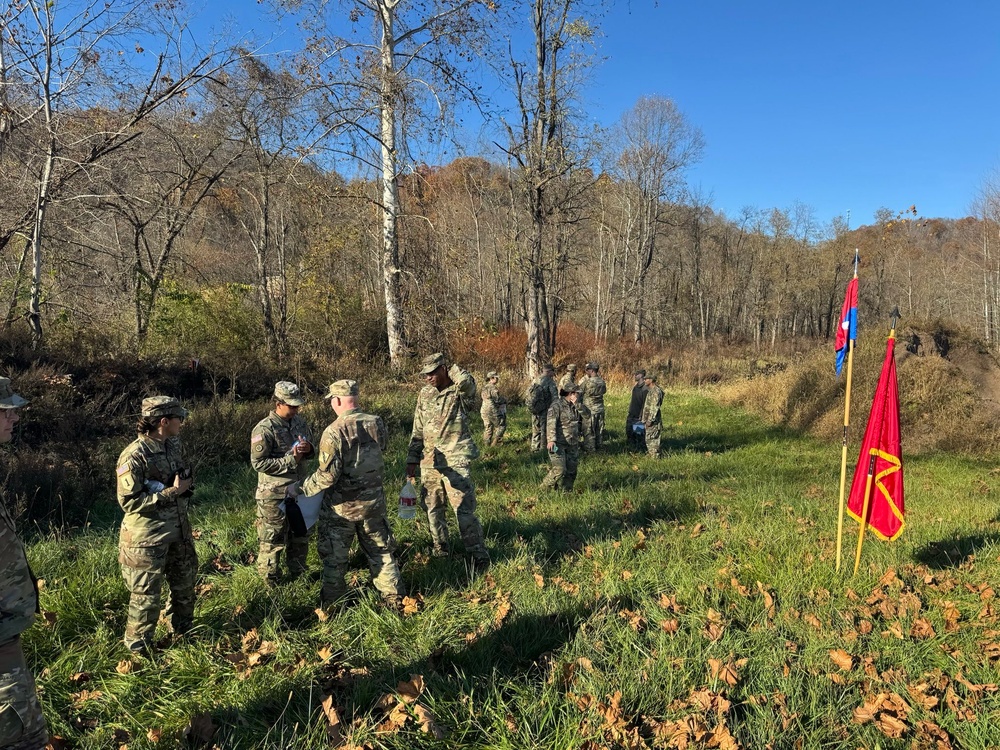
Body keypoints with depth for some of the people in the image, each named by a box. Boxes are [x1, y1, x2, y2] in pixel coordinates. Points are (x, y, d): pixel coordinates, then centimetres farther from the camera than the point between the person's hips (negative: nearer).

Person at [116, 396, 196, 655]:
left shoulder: (172, 445, 2)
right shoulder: (134, 456, -21)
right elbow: (129, 502, -23)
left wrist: (186, 484, 0)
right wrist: (172, 492, -23)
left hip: (179, 531, 8)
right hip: (147, 538, -8)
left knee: (185, 584, 22)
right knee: (146, 595, 6)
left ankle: (182, 629, 43)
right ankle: (138, 647, 26)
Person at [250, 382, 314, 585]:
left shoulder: (299, 422, 3)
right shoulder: (264, 429, -19)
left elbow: (311, 445, 15)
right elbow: (258, 463, -20)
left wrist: (308, 448, -10)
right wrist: (290, 460, -23)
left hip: (298, 491, 7)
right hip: (274, 495, -7)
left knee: (300, 535, 20)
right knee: (273, 540, 5)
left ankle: (298, 575, 38)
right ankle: (271, 583, 22)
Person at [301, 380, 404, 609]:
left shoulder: (334, 431, -22)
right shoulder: (377, 423, -7)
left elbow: (328, 474, -23)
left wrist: (306, 487, -6)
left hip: (342, 506, -4)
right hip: (373, 502, 4)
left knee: (334, 556, 16)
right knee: (381, 551, 18)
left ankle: (332, 602, 30)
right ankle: (394, 597, 24)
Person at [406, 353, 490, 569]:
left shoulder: (460, 392, -7)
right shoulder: (424, 395, 9)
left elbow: (466, 381, -33)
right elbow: (417, 431, 14)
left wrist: (452, 371, -11)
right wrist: (412, 460, 11)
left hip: (455, 462, -6)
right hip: (429, 462, 6)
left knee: (464, 511, -8)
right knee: (432, 508, 15)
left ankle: (479, 556, 3)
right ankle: (440, 549, 34)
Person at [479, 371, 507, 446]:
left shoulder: (484, 387, 11)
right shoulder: (493, 388, -16)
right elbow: (498, 399, -18)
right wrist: (505, 401, 4)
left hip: (484, 411, 9)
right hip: (493, 411, -8)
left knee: (487, 427, 14)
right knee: (501, 426, 3)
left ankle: (486, 443, 15)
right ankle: (495, 442, -1)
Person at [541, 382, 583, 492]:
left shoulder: (575, 407, 15)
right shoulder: (556, 406, -11)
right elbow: (551, 424, -22)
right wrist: (551, 440, -31)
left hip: (572, 445, 7)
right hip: (558, 444, -7)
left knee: (571, 470, 6)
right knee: (559, 469, -13)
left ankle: (566, 491, 20)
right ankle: (545, 489, 5)